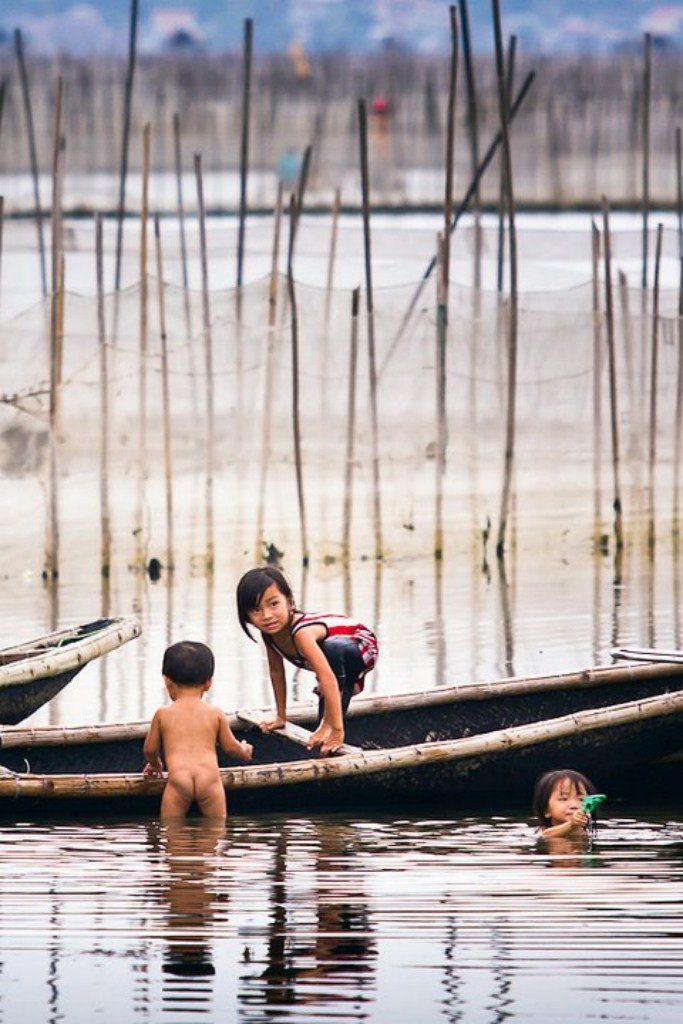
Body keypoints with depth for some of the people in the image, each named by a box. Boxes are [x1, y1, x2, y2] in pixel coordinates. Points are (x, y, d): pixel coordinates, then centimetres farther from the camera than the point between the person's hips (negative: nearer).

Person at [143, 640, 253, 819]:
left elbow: (150, 749, 21)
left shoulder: (162, 714, 13)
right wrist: (244, 751, 48)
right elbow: (230, 746, 23)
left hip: (178, 779, -1)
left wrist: (154, 764, 46)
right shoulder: (215, 714, 14)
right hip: (209, 778, 1)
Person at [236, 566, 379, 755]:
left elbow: (327, 677, -50)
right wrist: (281, 717, 4)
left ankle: (329, 726, -27)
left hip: (363, 648, -8)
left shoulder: (301, 633, -42)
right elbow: (276, 671, -1)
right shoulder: (270, 632, -18)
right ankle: (348, 685, 47)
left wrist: (336, 730, -52)